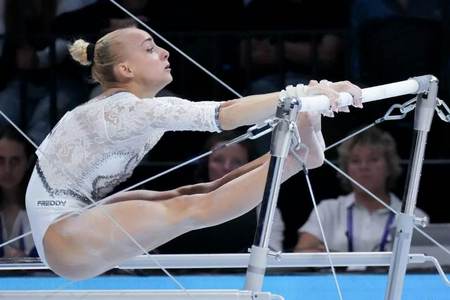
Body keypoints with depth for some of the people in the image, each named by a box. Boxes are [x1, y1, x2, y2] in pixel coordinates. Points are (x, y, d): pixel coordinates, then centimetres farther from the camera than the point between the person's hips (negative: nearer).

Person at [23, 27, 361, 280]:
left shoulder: (136, 108, 9)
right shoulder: (127, 111, -21)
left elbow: (223, 112, 6)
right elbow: (224, 116, -30)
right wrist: (303, 95, -33)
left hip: (77, 223, 10)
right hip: (63, 238, -10)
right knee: (191, 210, -19)